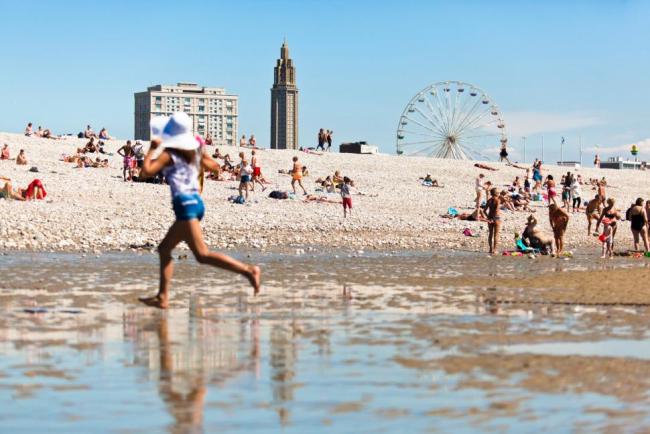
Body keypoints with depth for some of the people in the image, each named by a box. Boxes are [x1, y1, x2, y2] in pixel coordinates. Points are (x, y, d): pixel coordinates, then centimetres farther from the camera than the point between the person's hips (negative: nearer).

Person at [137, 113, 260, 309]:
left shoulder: (169, 155, -7)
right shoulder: (194, 152, 13)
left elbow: (146, 171, -14)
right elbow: (214, 166, 26)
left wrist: (152, 149, -2)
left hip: (185, 205, -9)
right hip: (196, 202, 9)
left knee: (203, 255, -14)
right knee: (164, 249, 16)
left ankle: (247, 270, -25)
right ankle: (162, 297, 16)